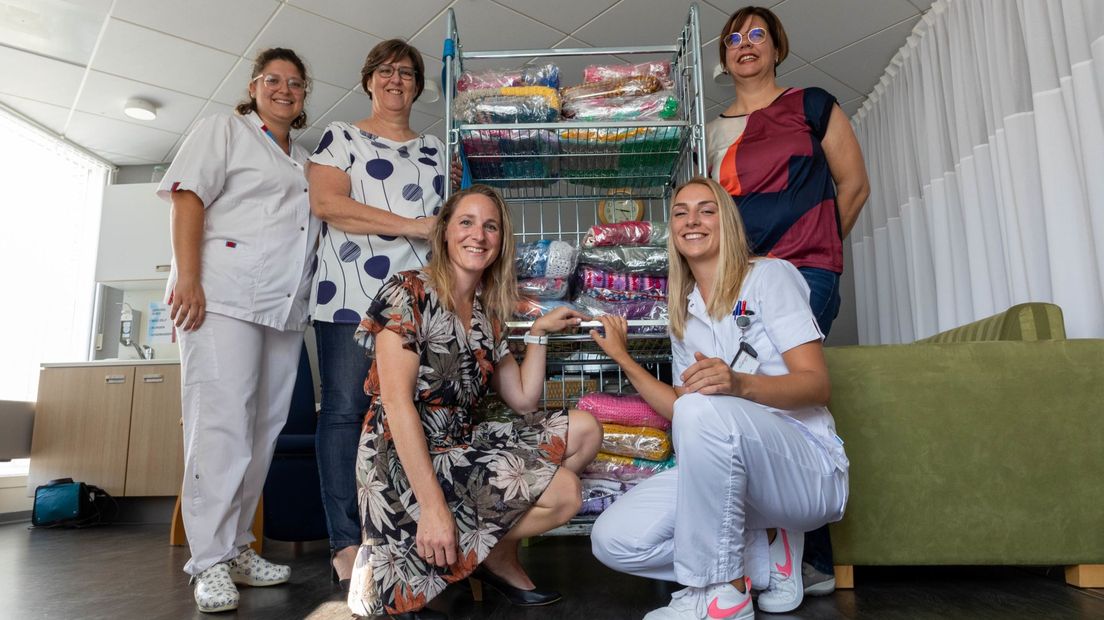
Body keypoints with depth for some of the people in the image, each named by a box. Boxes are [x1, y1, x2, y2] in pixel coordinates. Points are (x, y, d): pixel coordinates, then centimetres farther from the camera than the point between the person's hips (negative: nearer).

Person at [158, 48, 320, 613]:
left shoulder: (305, 161, 26)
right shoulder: (224, 130, 8)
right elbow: (188, 199, -4)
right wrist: (187, 277, -16)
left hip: (285, 308, 6)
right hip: (224, 296, -6)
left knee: (264, 427, 5)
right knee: (222, 422, -11)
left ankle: (236, 547, 15)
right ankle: (210, 562, -4)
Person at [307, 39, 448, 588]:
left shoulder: (435, 150, 24)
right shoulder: (341, 136, 11)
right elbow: (325, 202, -5)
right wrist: (411, 225, -11)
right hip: (351, 295, -3)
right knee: (345, 410, -6)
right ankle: (346, 542, 1)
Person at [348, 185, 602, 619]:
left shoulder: (487, 314, 13)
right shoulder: (408, 293, -10)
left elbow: (523, 401, 13)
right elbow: (397, 404, -19)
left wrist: (539, 332, 7)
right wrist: (432, 507, -25)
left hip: (463, 447, 8)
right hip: (405, 461, -8)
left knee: (584, 430, 0)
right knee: (565, 492, -16)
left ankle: (497, 553, 4)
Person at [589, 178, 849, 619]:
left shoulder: (769, 275, -2)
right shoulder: (683, 312, 15)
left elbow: (816, 384, -12)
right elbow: (679, 408, 12)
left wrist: (738, 383, -30)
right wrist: (622, 357, 11)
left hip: (807, 466, -6)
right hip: (728, 472, 6)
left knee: (704, 409, -36)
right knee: (612, 539, -14)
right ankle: (765, 555, 3)